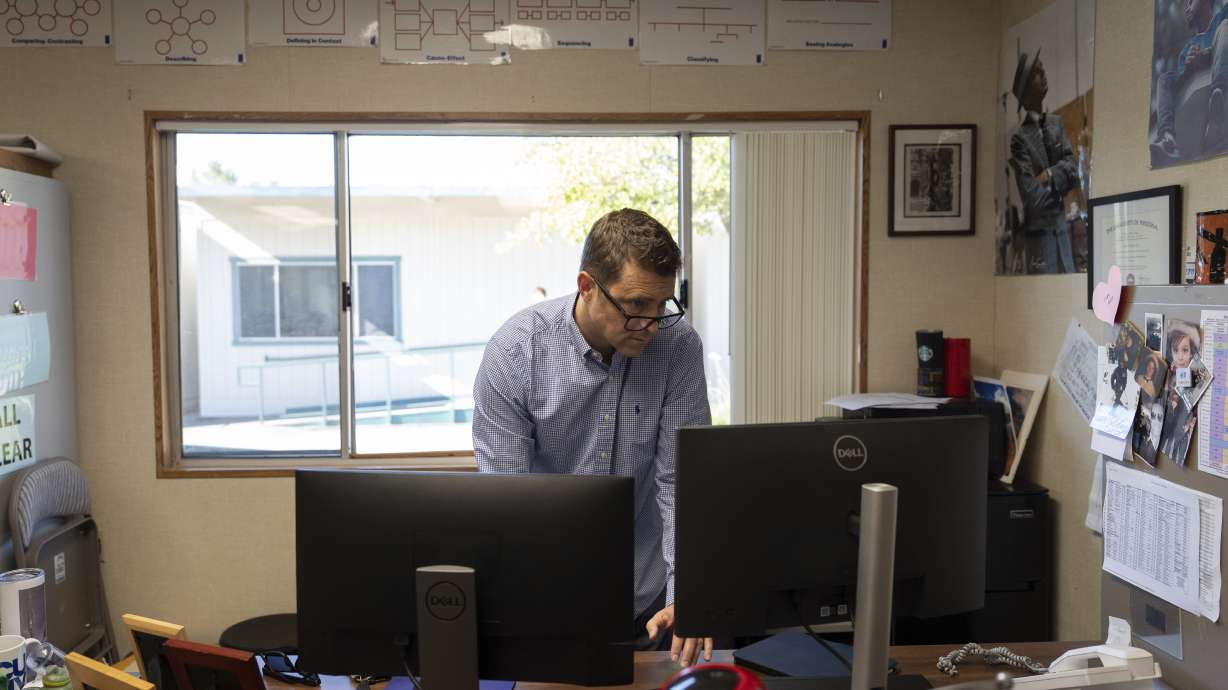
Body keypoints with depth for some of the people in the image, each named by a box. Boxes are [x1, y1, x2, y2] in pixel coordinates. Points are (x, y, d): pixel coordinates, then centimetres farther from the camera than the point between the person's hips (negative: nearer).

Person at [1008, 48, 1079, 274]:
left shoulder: (1056, 123, 12)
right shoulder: (1019, 137, -12)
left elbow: (1073, 169, 6)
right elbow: (1033, 198, -17)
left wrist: (1050, 175, -11)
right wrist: (1058, 183, -2)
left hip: (1063, 228, 7)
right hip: (1039, 232, -7)